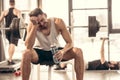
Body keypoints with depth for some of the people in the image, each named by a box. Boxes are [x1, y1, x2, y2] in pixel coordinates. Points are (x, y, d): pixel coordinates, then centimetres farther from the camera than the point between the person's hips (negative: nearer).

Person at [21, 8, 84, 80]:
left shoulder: (58, 22, -20)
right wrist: (34, 26, -37)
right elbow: (28, 47, -33)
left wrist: (63, 51, -39)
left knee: (78, 52, -23)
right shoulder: (32, 25, -21)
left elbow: (70, 43, -17)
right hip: (39, 52, -1)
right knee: (26, 53, -36)